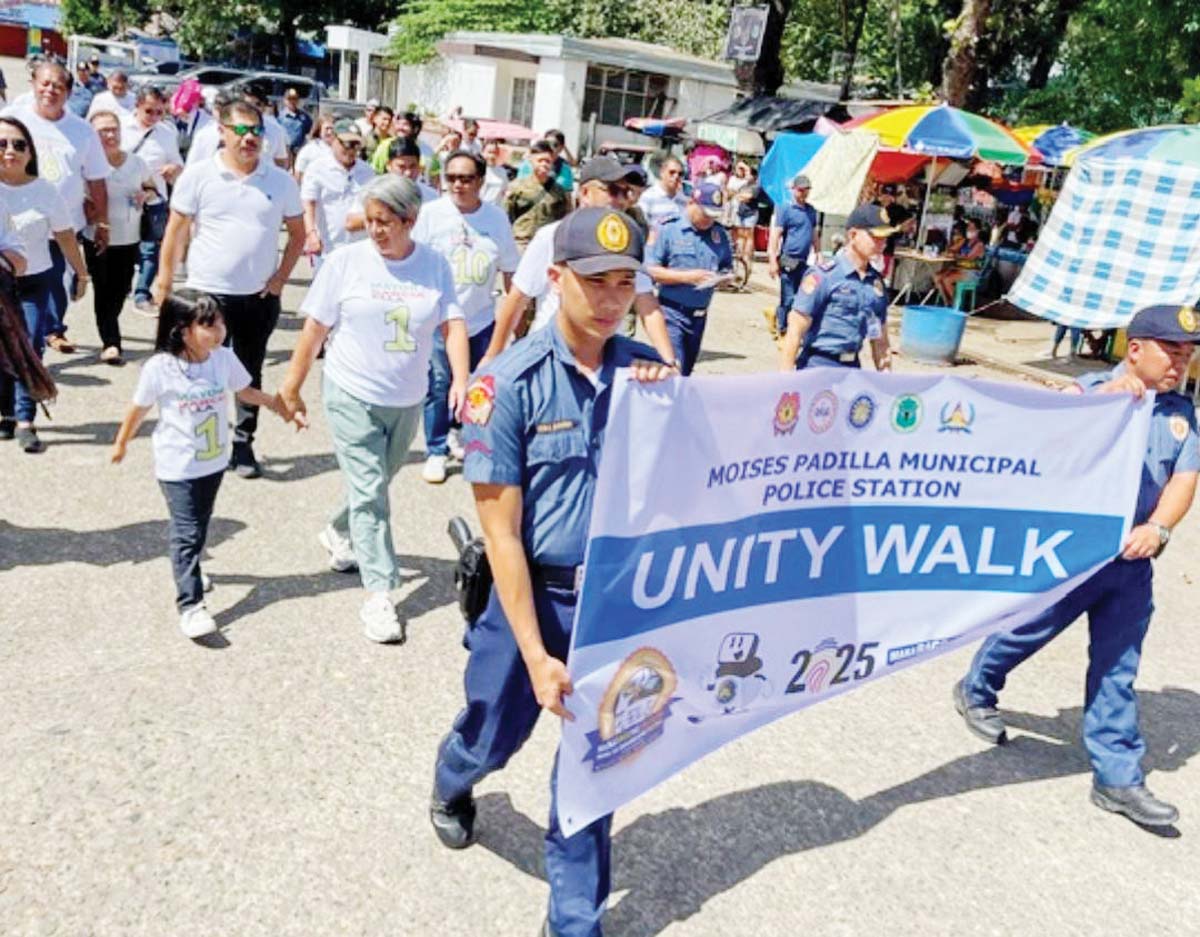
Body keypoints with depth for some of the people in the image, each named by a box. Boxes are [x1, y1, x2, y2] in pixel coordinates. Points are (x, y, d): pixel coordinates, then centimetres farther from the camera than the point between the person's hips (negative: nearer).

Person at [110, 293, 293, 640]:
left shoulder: (224, 358, -8)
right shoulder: (159, 368, -19)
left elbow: (244, 391, 10)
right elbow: (138, 409, -5)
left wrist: (276, 403, 6)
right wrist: (121, 444, 8)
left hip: (214, 461, 5)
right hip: (177, 467, -5)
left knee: (200, 524, 21)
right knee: (187, 531, -7)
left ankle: (188, 569, 48)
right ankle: (190, 605, -4)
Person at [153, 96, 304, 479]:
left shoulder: (281, 181, 2)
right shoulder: (197, 176, -4)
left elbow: (297, 233, 10)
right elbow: (177, 231, 0)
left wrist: (281, 277, 0)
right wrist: (165, 281, -3)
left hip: (260, 297, 2)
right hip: (207, 293, -2)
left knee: (249, 375, 11)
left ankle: (243, 445, 23)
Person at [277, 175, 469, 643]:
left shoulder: (434, 265, -2)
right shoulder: (346, 261, -8)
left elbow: (452, 324, -7)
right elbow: (314, 329, -4)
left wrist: (460, 380, -23)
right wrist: (291, 389, 0)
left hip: (407, 401, 4)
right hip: (352, 397, -3)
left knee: (376, 485, 20)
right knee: (369, 493, -6)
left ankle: (339, 535, 49)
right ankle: (378, 595, -3)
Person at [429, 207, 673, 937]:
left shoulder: (649, 373, -5)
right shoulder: (510, 382, -16)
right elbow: (501, 532, -15)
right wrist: (535, 653, -17)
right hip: (536, 594, -2)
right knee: (493, 735, 20)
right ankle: (452, 787, 58)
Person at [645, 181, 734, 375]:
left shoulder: (720, 234, 8)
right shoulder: (669, 230, -7)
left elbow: (727, 267, 18)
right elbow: (650, 270, -11)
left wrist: (723, 277, -6)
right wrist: (686, 277, -17)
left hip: (699, 314, 6)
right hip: (672, 312, -5)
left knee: (686, 370, 13)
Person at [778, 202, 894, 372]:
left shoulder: (877, 282, 10)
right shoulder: (822, 276, -9)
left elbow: (880, 339, 17)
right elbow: (795, 332, -11)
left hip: (852, 368, 7)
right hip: (818, 366, -6)